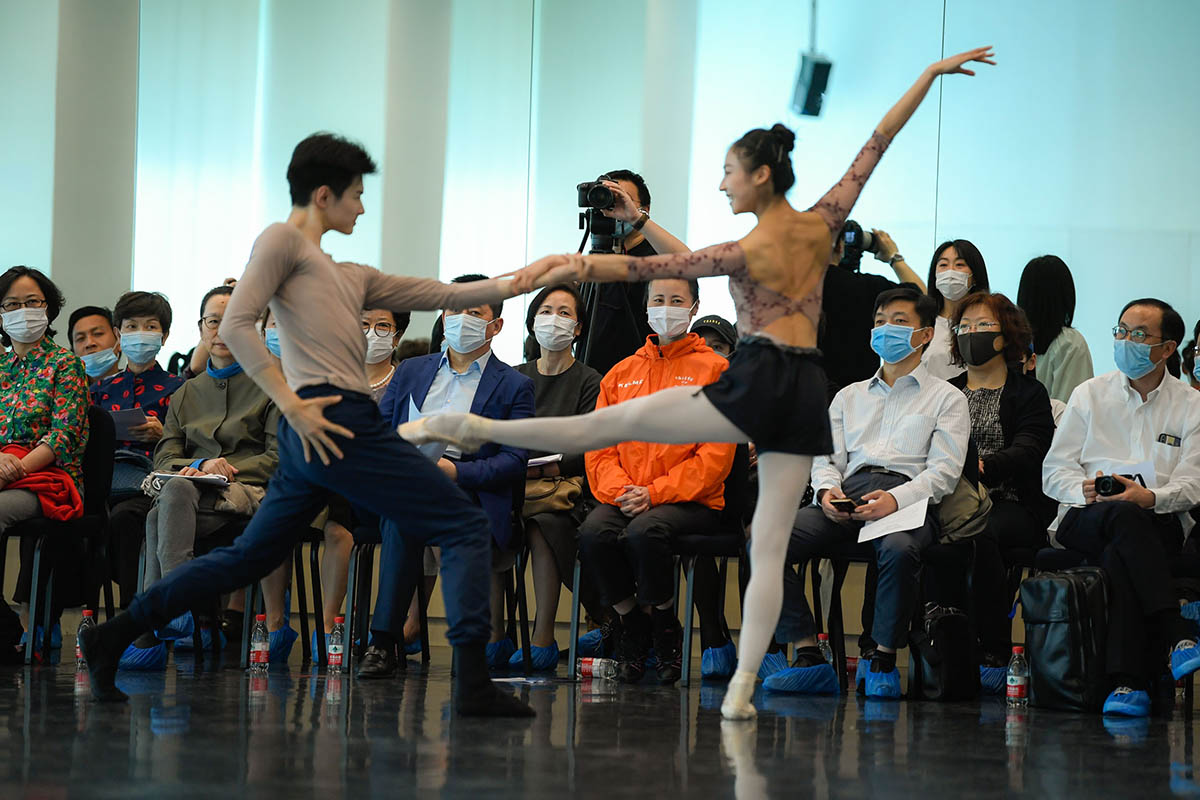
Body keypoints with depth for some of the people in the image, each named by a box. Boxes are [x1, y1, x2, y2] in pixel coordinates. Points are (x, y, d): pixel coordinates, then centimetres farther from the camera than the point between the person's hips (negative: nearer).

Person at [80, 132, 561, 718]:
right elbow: (235, 325, -9)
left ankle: (112, 636, 15)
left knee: (250, 556, 14)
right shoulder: (284, 240, 2)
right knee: (464, 525, -8)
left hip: (318, 432, 10)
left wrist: (521, 279, 24)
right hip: (334, 421, -10)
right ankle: (472, 682, -17)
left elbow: (441, 295, 27)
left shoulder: (350, 277, 28)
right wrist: (292, 405, -16)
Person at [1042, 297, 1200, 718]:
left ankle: (1128, 682, -46)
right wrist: (1086, 490, -13)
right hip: (1083, 521, 1)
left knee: (1121, 559, -38)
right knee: (1125, 516, -38)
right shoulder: (1089, 395, 17)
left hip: (1161, 522, 0)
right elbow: (1054, 471, 10)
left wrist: (1149, 497, -21)